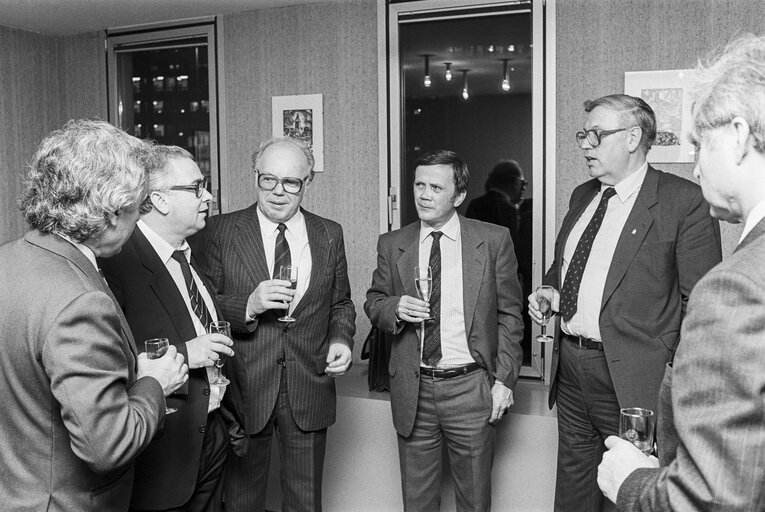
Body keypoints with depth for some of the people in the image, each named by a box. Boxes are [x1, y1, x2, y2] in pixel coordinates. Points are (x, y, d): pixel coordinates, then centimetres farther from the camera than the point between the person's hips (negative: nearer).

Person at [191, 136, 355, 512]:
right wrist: (248, 306, -22)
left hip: (309, 392, 2)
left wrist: (341, 339, -4)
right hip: (244, 391, -2)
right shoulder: (220, 231, -4)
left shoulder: (330, 235, 5)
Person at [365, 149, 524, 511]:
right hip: (412, 390, 2)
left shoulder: (494, 241, -3)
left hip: (470, 387, -1)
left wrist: (504, 379, -4)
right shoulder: (392, 244, 3)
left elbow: (509, 315, 1)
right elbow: (373, 303, 10)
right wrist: (395, 308, -12)